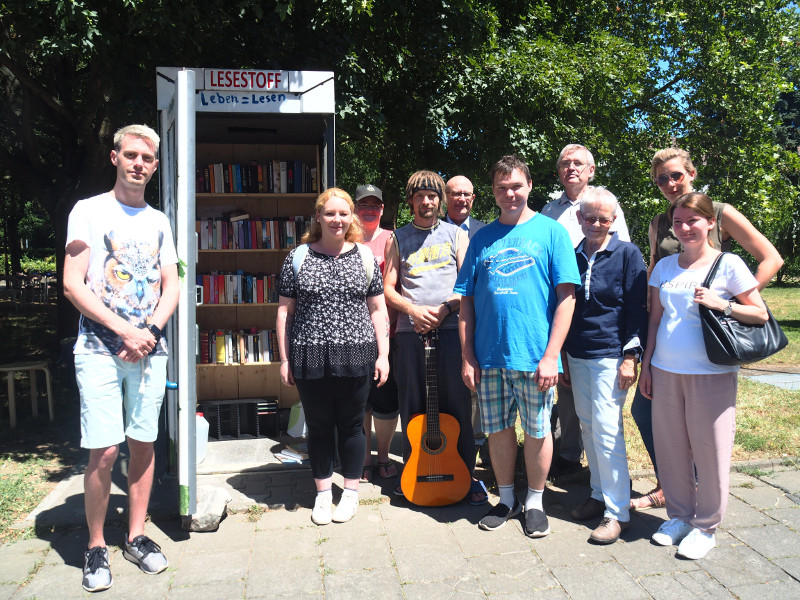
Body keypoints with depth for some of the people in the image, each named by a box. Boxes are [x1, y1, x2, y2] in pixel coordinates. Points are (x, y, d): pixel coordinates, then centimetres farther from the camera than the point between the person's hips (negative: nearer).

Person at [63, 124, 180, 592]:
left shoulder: (159, 221, 14)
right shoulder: (89, 211, 2)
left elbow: (171, 287, 11)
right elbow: (73, 284, -5)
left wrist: (149, 331, -6)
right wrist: (125, 330, -12)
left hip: (150, 349, 4)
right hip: (100, 349, -4)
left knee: (144, 444, 8)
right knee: (104, 452, -5)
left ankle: (137, 536, 22)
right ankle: (96, 547, 14)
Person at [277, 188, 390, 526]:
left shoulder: (365, 257, 5)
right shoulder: (299, 257, 4)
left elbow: (377, 310, 6)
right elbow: (285, 311, 4)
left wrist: (383, 354, 1)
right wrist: (285, 359, 1)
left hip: (355, 356, 0)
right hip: (310, 357, 0)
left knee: (351, 425, 9)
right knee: (319, 426, 10)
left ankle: (351, 492, 28)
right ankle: (322, 494, 28)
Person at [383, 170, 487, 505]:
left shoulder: (456, 235, 10)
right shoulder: (397, 239, 12)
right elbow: (388, 289, 9)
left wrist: (444, 308, -11)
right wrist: (413, 310, -9)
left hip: (450, 328, -1)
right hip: (410, 330, 1)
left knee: (456, 403, 0)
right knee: (412, 405, 6)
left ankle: (466, 475, 13)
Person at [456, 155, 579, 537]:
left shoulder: (551, 231, 1)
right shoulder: (482, 238, 9)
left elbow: (566, 296, -5)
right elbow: (466, 300, 8)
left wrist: (551, 354, -12)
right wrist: (467, 356, 2)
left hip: (534, 357, -3)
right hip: (489, 357, 3)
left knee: (537, 431, 9)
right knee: (498, 430, 12)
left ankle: (534, 502, 29)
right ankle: (506, 500, 31)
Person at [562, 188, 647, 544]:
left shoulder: (627, 254, -3)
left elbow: (637, 309, -5)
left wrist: (630, 357, -12)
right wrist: (563, 358, 15)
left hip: (610, 356, -5)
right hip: (577, 355, 5)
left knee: (607, 430, -6)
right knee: (588, 428, 11)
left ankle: (618, 512, 5)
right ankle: (599, 495, 26)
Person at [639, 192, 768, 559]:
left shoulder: (729, 264, -2)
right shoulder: (665, 266, 10)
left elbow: (760, 314, -2)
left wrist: (720, 304, -17)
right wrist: (647, 365, 10)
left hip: (712, 374, -4)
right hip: (665, 371, 4)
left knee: (710, 450, 4)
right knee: (670, 447, 10)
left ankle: (705, 526, 20)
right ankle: (679, 516, 27)